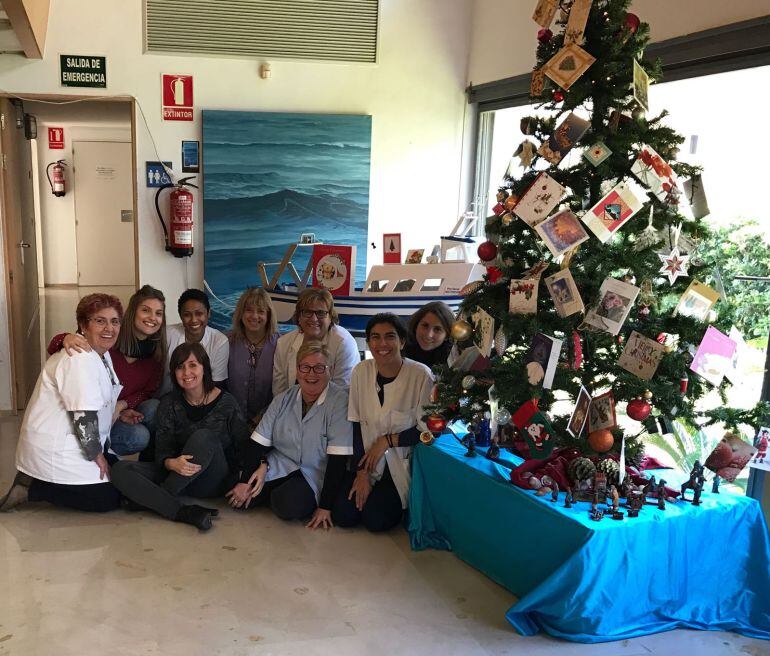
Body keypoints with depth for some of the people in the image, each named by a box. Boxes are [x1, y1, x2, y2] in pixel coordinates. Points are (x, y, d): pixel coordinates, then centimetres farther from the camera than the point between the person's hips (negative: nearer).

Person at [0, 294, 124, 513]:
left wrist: (118, 411, 4)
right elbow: (84, 418, -24)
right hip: (55, 451, -10)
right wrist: (97, 455, -15)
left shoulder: (103, 355, 9)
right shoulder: (80, 360, -23)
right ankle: (29, 489, -1)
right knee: (109, 498, -8)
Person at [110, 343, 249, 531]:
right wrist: (171, 463, -27)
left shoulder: (226, 402, -5)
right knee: (120, 470, -19)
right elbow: (161, 451, -4)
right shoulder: (169, 404, 2)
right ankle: (185, 512, -35)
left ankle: (153, 499, -21)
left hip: (216, 481, -3)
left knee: (203, 437, -33)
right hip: (180, 473, 3)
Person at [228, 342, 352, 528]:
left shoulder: (340, 401, -15)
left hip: (315, 474, -4)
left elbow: (339, 458, -19)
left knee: (288, 505, -32)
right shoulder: (284, 399, 2)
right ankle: (277, 491, 12)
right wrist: (244, 481, -11)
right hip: (279, 465, 4)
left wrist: (325, 507, -21)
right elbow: (258, 442, 1)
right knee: (239, 499, -16)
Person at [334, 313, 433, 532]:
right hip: (367, 460, 4)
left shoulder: (421, 375, -18)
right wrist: (362, 472, -5)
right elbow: (355, 424, -1)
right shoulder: (361, 371, -5)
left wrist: (388, 440, -16)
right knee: (342, 515, -8)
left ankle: (399, 503, 16)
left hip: (403, 465, -4)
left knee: (375, 519, -17)